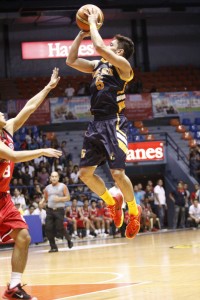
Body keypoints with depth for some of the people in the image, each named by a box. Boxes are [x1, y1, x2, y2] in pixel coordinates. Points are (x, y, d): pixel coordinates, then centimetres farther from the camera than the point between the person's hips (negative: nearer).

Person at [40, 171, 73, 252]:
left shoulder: (63, 186, 0)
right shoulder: (47, 188, 12)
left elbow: (68, 197, -3)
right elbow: (45, 198, 21)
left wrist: (59, 199, -17)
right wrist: (42, 202, -1)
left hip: (59, 210, -4)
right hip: (50, 210, 4)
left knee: (60, 228, -9)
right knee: (48, 229, -5)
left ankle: (68, 239, 20)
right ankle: (53, 247, 5)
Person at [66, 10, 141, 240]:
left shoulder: (123, 65, -6)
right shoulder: (98, 65, 18)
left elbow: (99, 47, -19)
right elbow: (71, 61, 19)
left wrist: (93, 23, -5)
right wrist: (82, 33, 15)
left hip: (114, 123, -8)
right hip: (96, 124, 8)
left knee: (118, 173, -13)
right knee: (85, 173, 5)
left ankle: (134, 211, 11)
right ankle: (112, 203, 25)